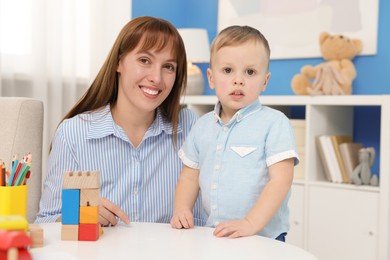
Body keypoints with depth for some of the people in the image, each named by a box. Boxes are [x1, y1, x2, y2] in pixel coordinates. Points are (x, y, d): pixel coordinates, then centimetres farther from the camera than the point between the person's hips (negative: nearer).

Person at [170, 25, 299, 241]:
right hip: (212, 237, 4)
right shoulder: (202, 126, 11)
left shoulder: (274, 123, -5)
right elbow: (190, 176, 18)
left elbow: (281, 179, -11)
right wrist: (181, 209, 1)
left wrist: (251, 223, -19)